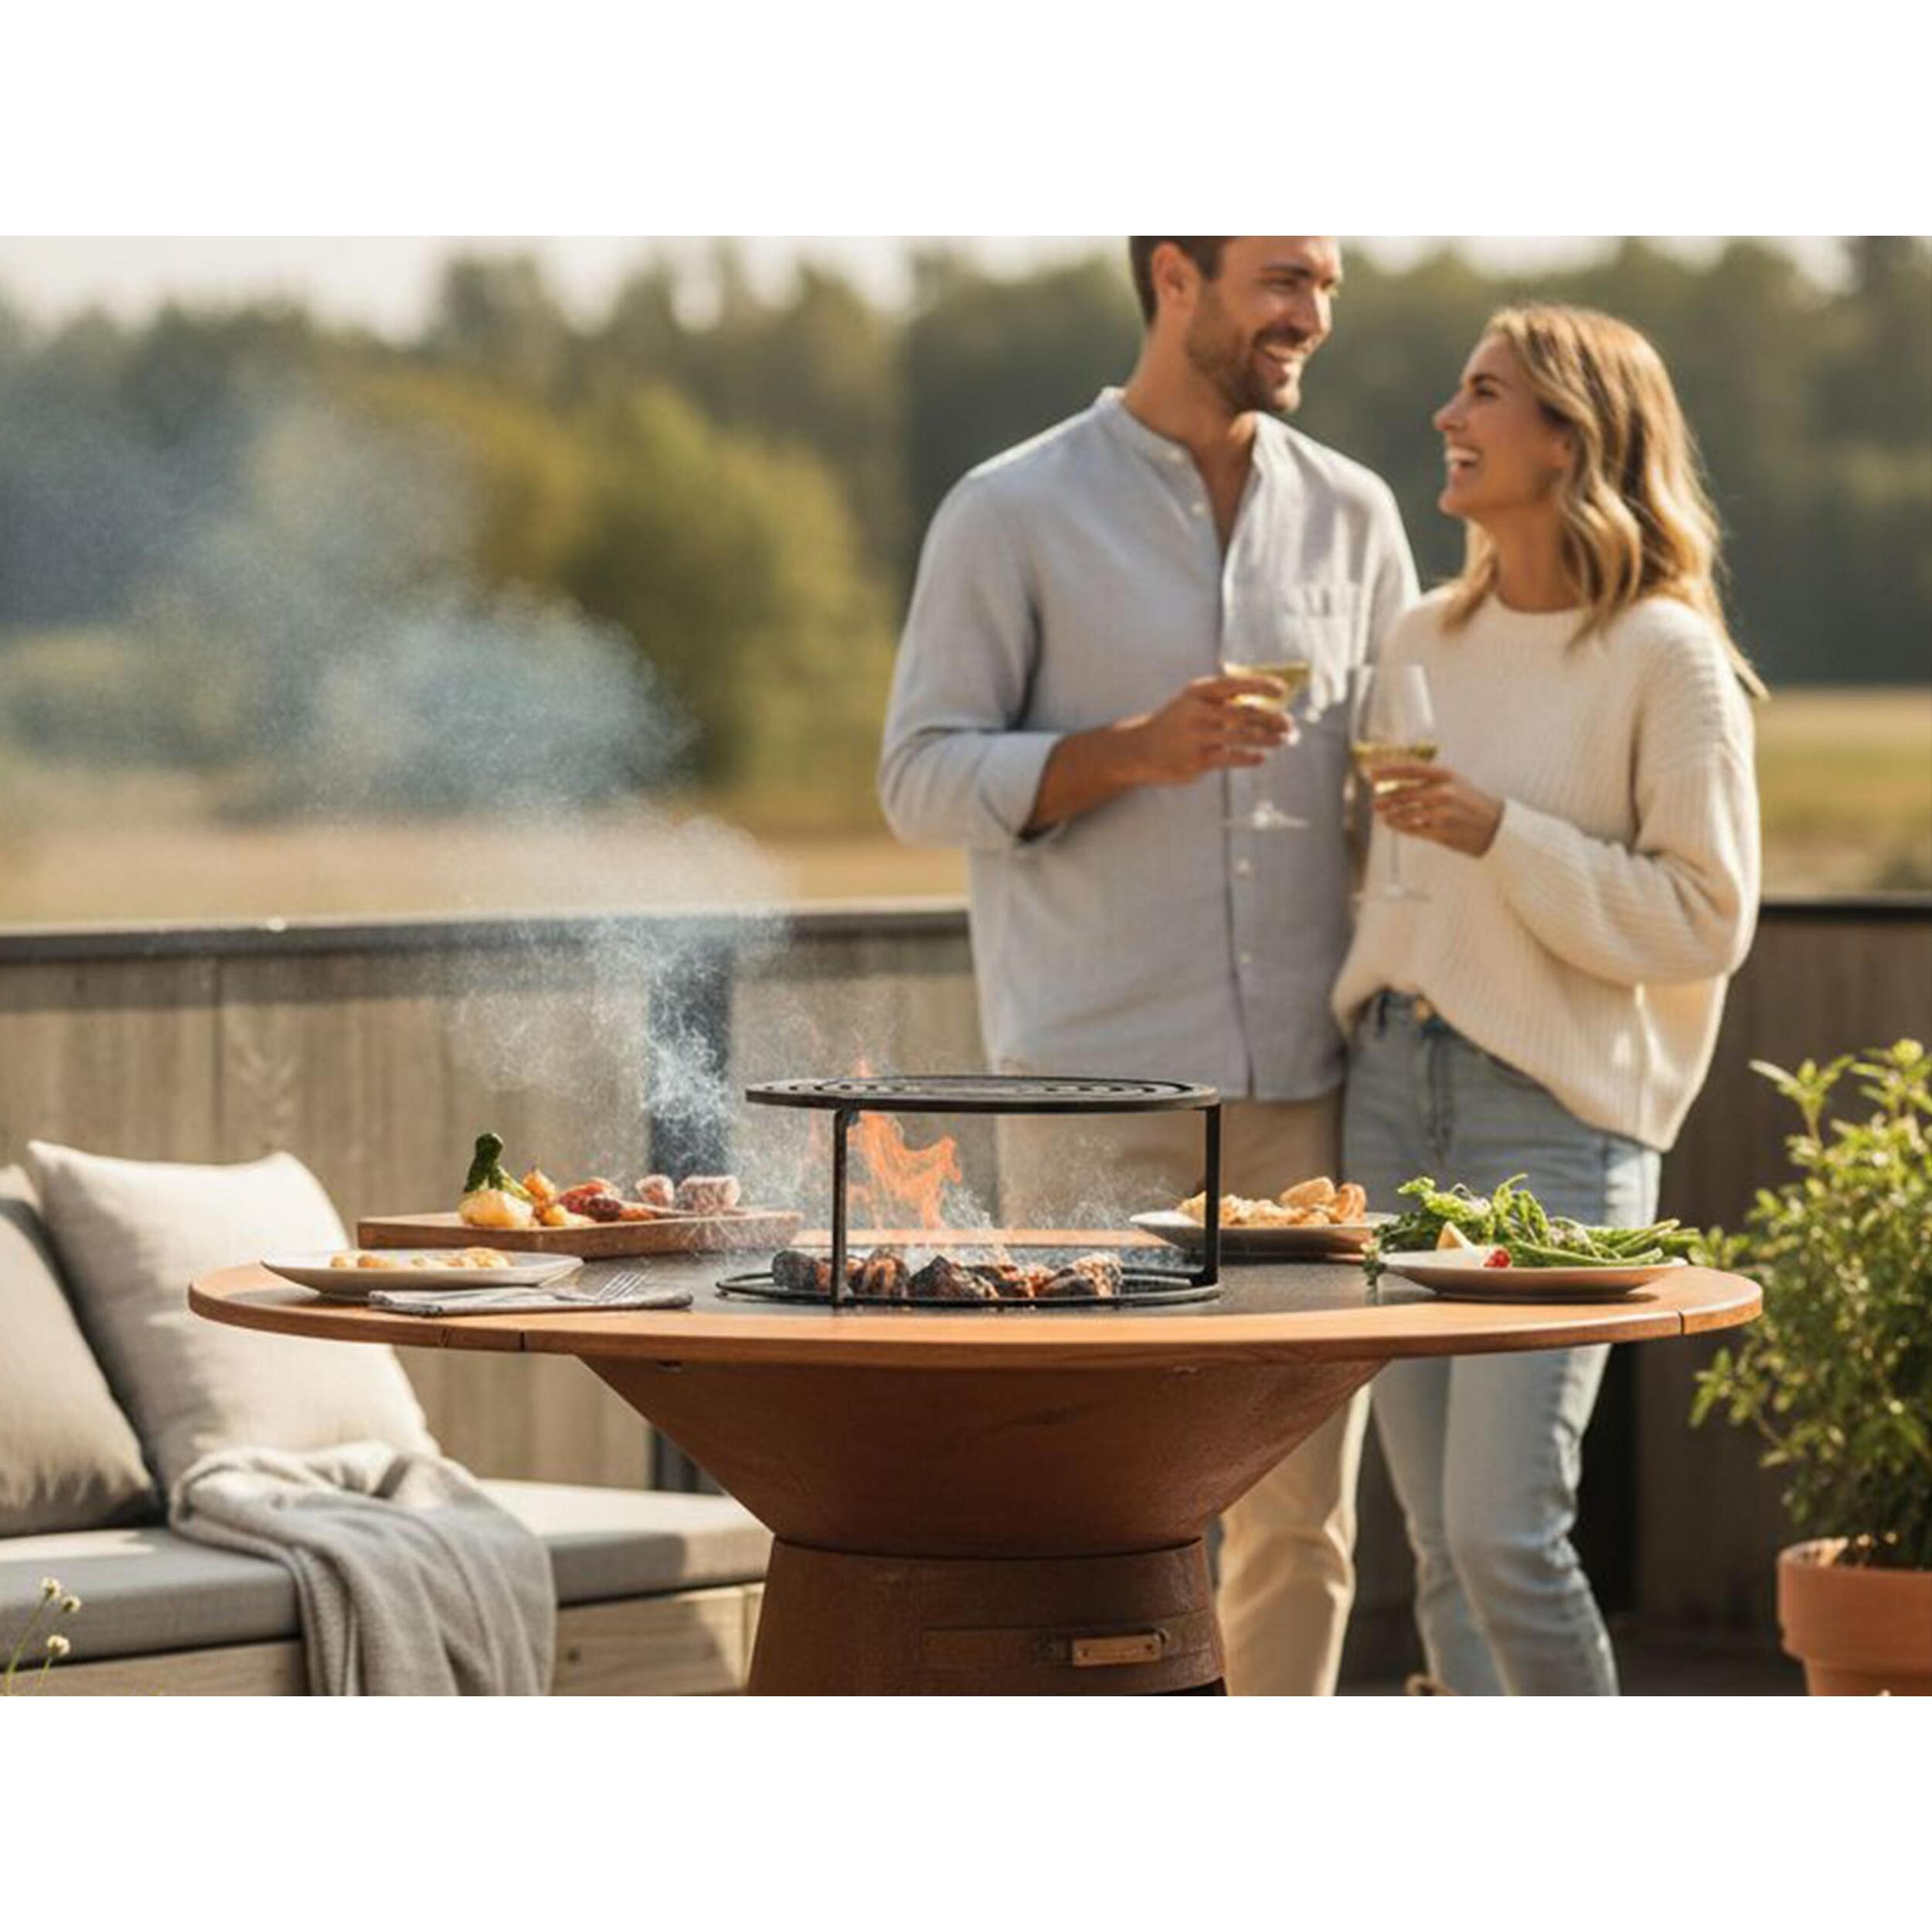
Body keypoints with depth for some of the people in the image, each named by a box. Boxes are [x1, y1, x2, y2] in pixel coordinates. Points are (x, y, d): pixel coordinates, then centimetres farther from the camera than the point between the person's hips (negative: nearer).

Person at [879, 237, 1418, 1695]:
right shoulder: (1013, 515, 0)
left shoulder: (1351, 515, 11)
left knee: (1301, 1512, 4)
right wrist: (1130, 753, -18)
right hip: (1098, 1085, -4)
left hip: (1306, 1089, 4)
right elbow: (923, 779, -3)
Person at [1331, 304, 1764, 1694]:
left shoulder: (1664, 656, -7)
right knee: (1441, 1547, 5)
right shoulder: (1425, 641, 12)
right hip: (1395, 1087, 6)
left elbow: (1707, 917, -9)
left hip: (1558, 1110, -6)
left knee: (1505, 1532, -13)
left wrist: (1503, 835, -18)